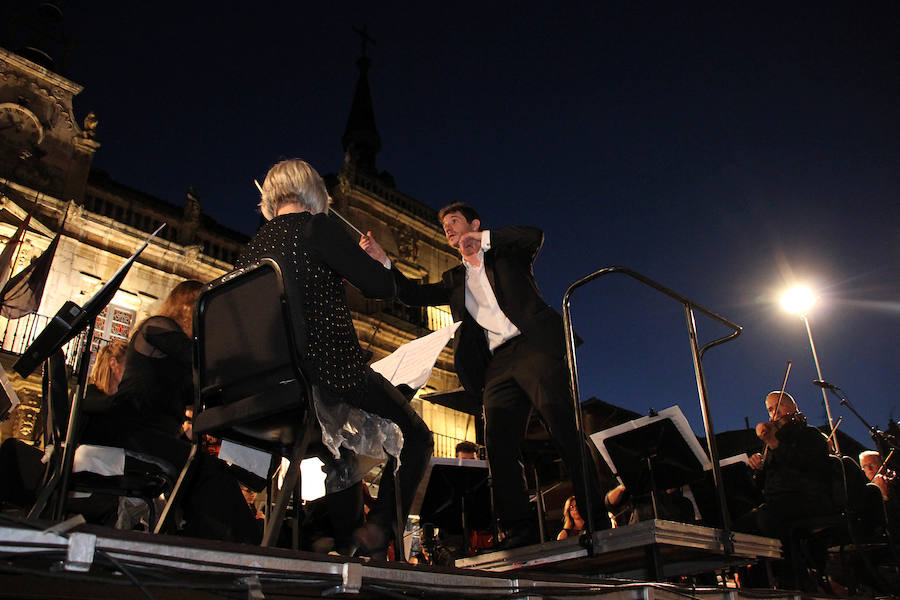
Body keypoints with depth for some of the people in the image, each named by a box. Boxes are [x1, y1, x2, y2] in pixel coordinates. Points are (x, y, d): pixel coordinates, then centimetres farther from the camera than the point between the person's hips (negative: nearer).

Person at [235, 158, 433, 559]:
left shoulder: (250, 251, 13)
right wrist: (378, 262, 14)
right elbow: (384, 287, -8)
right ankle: (378, 532, -3)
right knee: (415, 436, 12)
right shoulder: (316, 228, -6)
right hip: (332, 372, -7)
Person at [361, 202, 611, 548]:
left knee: (565, 431, -16)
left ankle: (596, 522, -16)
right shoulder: (454, 280, 30)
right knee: (498, 445, -10)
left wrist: (482, 239, -6)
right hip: (497, 364, 5)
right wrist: (382, 260, 7)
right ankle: (520, 536, -11)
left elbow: (535, 236, 0)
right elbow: (414, 294, 19)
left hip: (533, 347, -4)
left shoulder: (506, 253, 19)